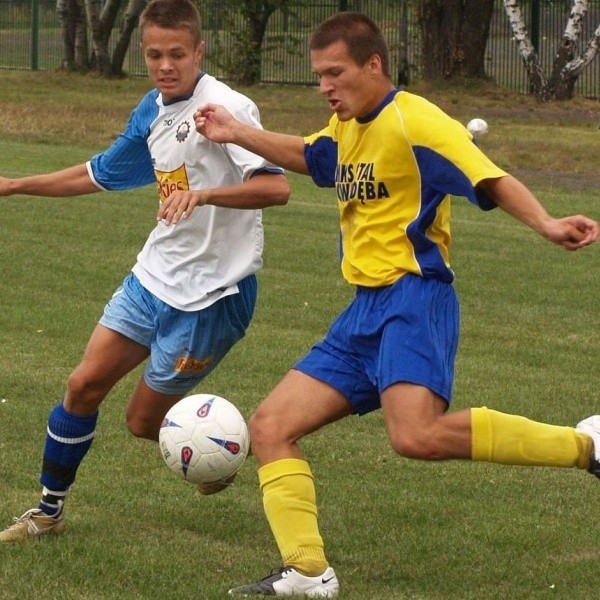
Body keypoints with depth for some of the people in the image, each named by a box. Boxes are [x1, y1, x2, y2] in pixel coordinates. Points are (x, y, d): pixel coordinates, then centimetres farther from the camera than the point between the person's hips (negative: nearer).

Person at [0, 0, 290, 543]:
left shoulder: (226, 107, -18)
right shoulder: (152, 112, 8)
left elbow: (276, 187, -30)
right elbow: (101, 174, 25)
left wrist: (204, 194, -44)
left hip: (210, 293, -7)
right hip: (153, 276, 7)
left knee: (144, 421, 1)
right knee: (85, 385, 4)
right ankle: (48, 511, 19)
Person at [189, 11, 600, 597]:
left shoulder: (413, 120, -11)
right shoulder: (348, 127, 17)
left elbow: (491, 180, -20)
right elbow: (307, 155, 41)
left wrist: (547, 225, -36)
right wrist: (237, 133, 35)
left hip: (413, 295, -9)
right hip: (363, 310, 9)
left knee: (416, 435, -32)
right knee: (270, 426, 4)